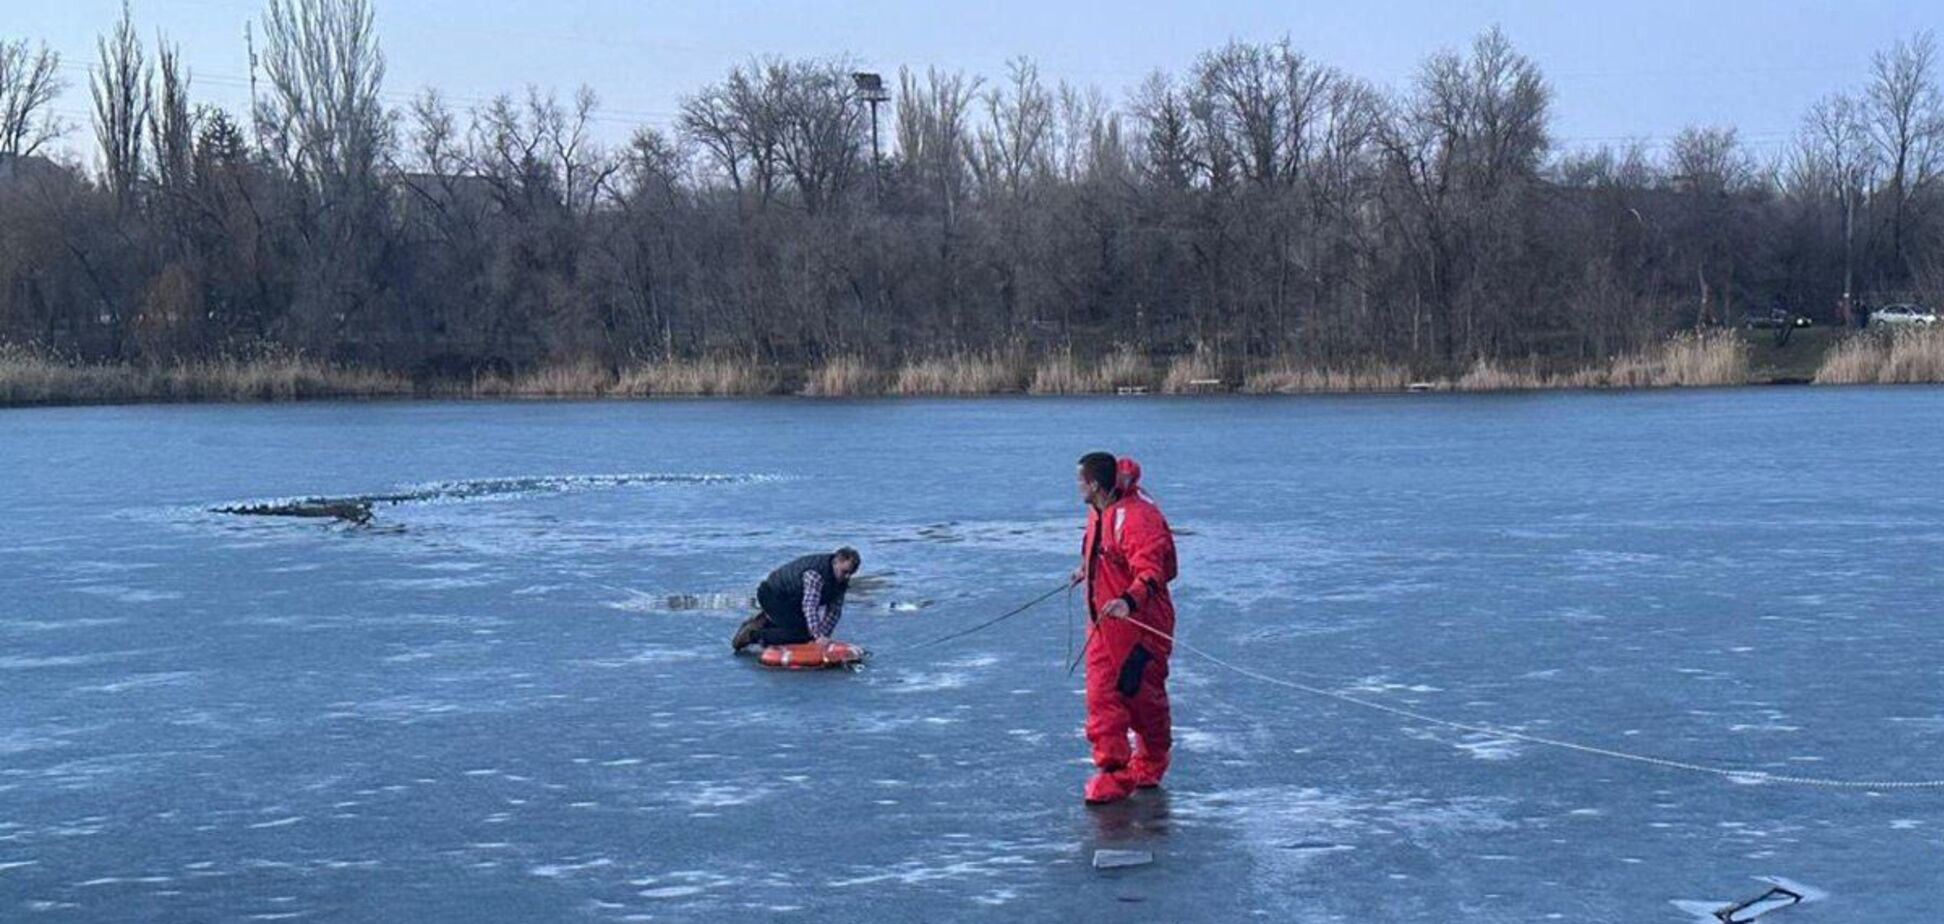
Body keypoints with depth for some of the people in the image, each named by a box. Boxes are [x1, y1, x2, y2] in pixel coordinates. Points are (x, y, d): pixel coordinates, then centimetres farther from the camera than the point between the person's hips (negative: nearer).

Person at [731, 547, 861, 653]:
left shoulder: (841, 580, -6)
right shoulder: (815, 572, -34)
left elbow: (834, 610, -5)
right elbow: (809, 605, -44)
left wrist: (822, 635, -18)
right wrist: (818, 636, -52)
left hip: (791, 599, 9)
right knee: (801, 634, -23)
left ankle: (766, 623, 23)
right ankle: (752, 635, -12)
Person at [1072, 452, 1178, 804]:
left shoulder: (1136, 518, -23)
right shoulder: (1098, 514, 7)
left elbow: (1150, 572, -33)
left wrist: (1129, 600, -49)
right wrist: (1087, 569, 44)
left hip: (1138, 622, -8)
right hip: (1104, 623, 8)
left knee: (1142, 696, 6)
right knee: (1102, 696, 0)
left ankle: (1151, 764, 26)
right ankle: (1113, 769, 1)